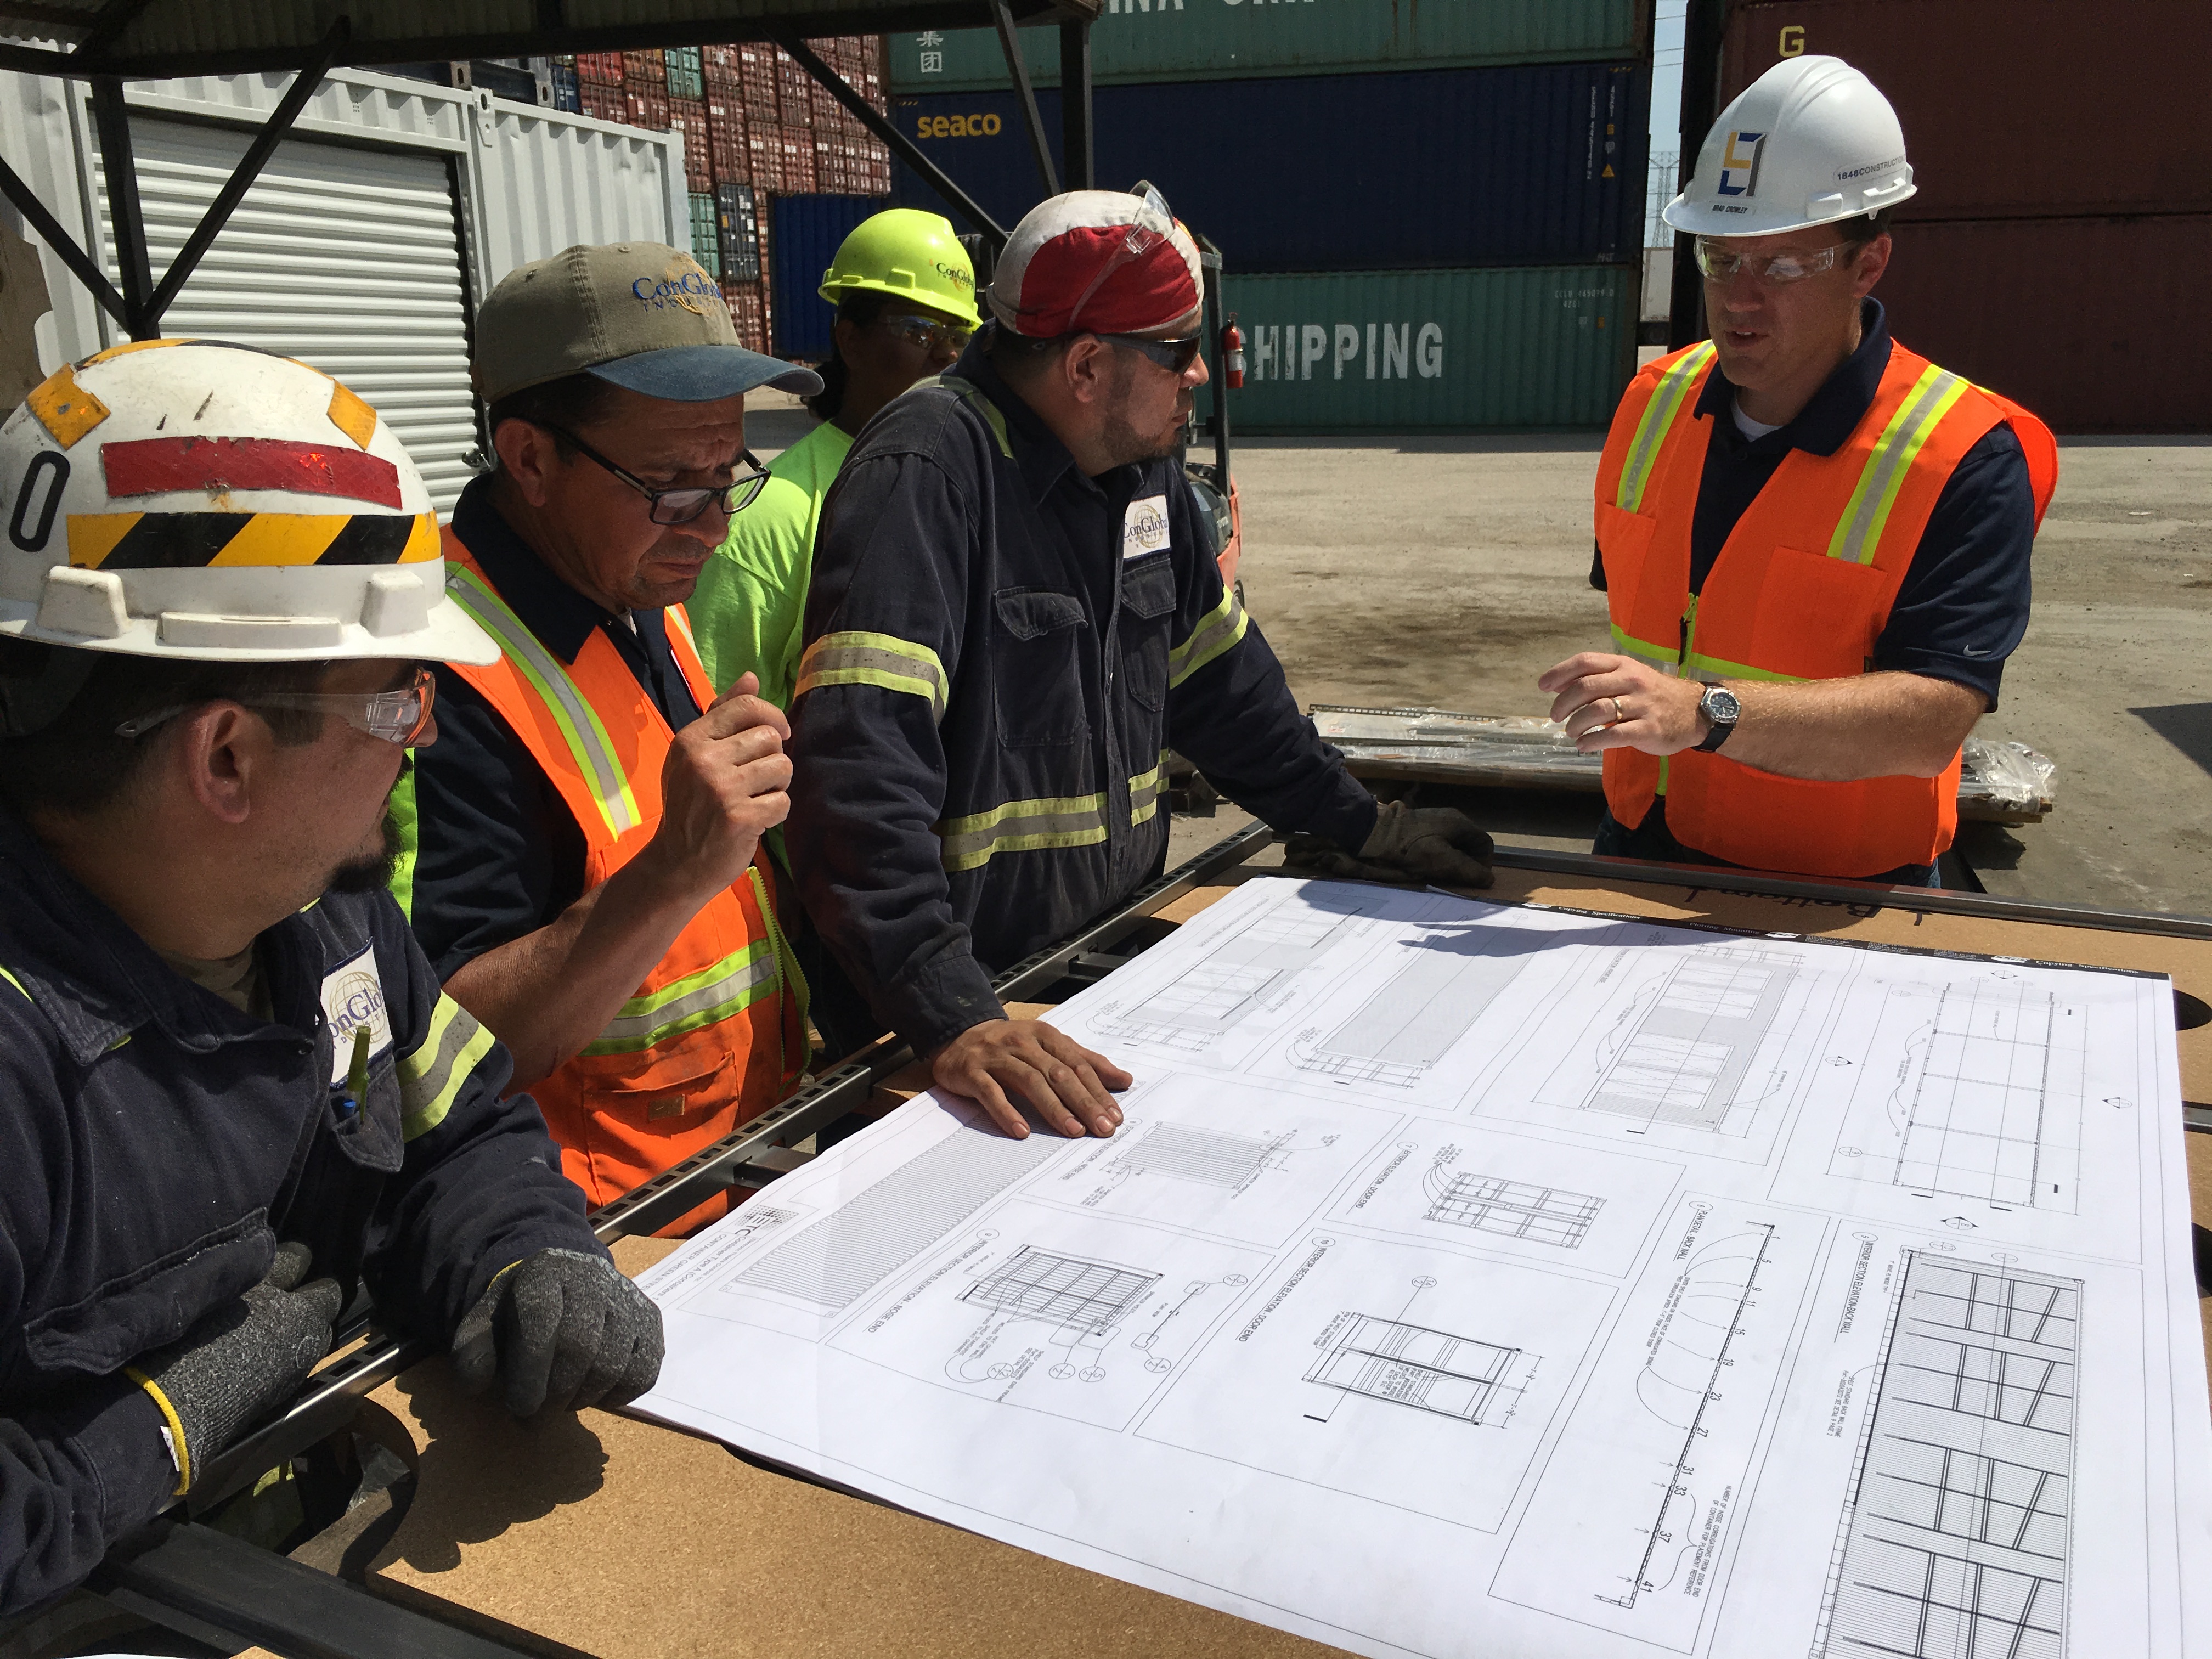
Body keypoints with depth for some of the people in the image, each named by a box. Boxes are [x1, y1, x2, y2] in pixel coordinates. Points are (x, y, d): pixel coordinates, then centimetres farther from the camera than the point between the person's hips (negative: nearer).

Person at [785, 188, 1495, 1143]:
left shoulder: (1140, 468, 8)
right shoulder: (923, 474, -19)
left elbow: (1218, 678, 19)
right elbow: (860, 764, -29)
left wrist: (1367, 828, 17)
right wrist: (955, 1017, -37)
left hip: (1111, 960, 7)